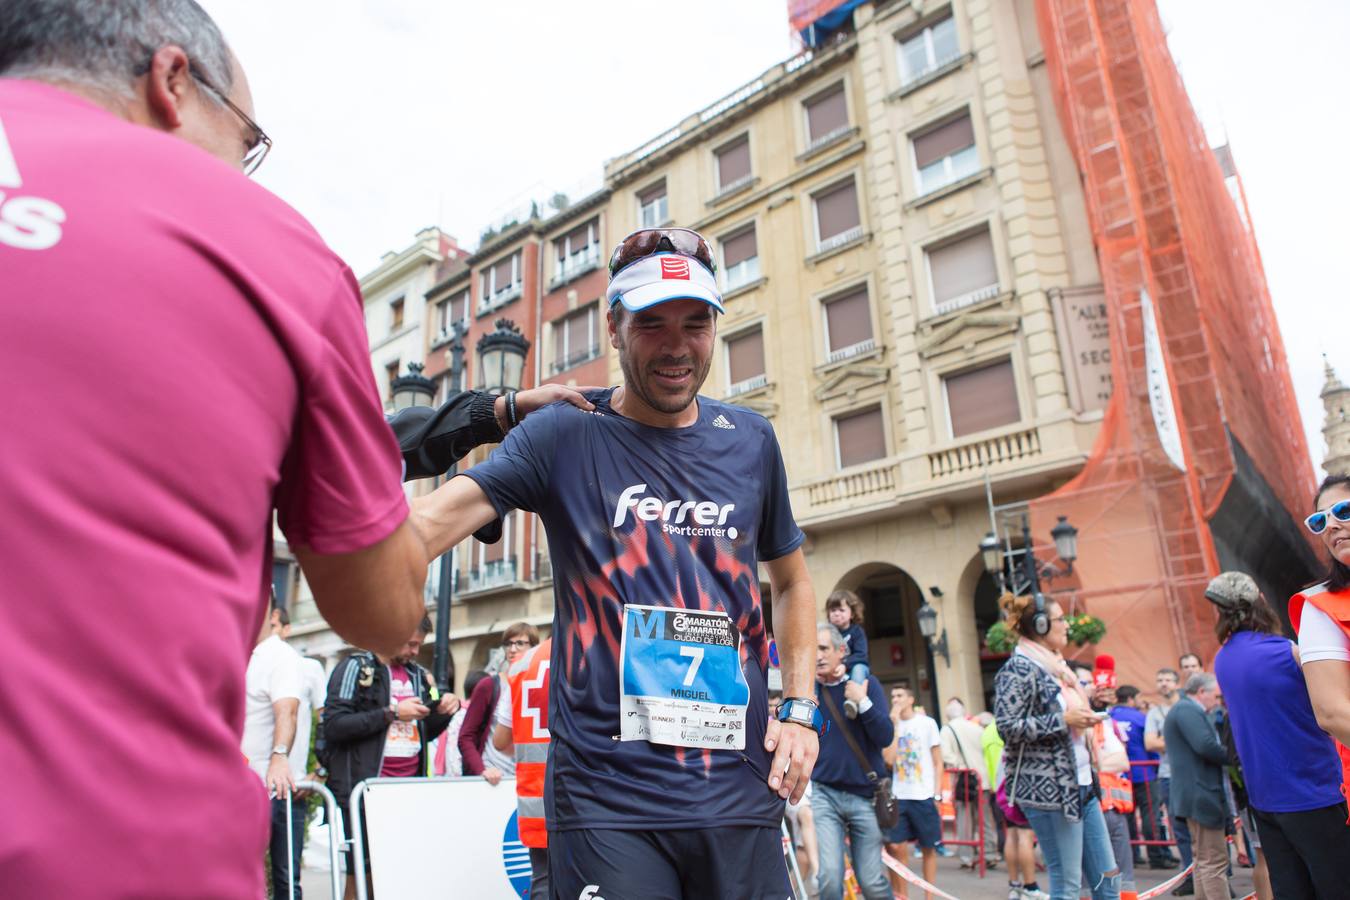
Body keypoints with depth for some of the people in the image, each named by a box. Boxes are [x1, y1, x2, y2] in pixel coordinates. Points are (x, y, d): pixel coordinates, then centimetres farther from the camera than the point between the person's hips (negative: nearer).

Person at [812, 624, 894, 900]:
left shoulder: (866, 683, -2)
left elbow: (886, 737, -8)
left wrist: (863, 702, -22)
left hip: (864, 794, 0)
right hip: (825, 793, 1)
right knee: (830, 877, -11)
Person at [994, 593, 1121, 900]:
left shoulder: (1055, 665, 14)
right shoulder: (1018, 669, -14)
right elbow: (1007, 726, -22)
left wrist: (1084, 715, 9)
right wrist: (1063, 720, -19)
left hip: (1081, 786, 9)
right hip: (1049, 791, -9)